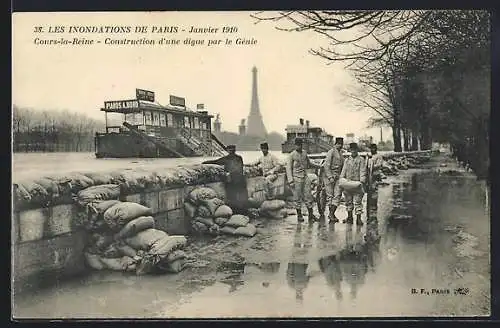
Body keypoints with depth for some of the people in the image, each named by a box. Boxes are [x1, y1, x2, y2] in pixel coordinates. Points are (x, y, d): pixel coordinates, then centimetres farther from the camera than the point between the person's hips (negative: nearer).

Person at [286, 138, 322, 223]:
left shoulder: (304, 153, 7)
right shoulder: (292, 155, -7)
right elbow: (288, 168, -9)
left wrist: (316, 166, 22)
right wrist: (290, 181, -15)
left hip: (305, 177, 4)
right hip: (296, 178, -4)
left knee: (308, 196, 3)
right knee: (298, 198, 1)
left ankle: (311, 215, 9)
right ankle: (299, 215, 13)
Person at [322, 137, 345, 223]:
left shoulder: (341, 153, 15)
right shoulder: (331, 152, -8)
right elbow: (326, 165, -14)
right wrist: (330, 177, -19)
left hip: (337, 176, 7)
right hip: (328, 175, -7)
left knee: (338, 194, -6)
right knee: (330, 195, -1)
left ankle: (332, 214, -5)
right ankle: (331, 214, 5)